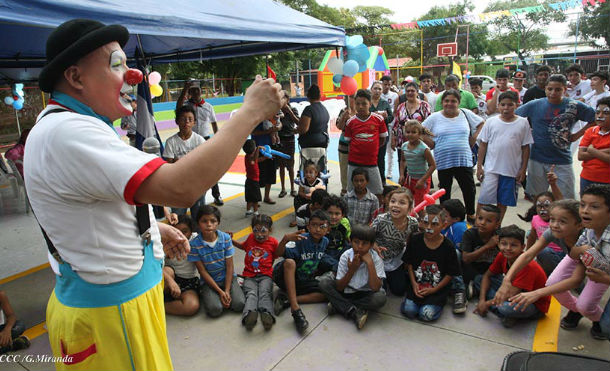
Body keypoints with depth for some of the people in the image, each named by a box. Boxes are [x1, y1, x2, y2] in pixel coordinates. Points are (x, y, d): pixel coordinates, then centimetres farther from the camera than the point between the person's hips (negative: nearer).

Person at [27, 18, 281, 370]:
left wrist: (153, 226, 9)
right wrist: (251, 111, -31)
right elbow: (181, 188, -39)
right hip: (108, 312, -10)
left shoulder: (69, 125, 9)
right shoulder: (67, 133, -28)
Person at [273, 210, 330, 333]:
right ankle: (295, 309, -39)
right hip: (286, 278, -5)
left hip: (305, 281, 5)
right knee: (289, 262, -36)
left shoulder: (325, 242, -4)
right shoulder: (301, 240, -21)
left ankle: (286, 300, -21)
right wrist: (285, 239, -51)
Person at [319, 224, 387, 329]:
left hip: (366, 294, -1)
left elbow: (375, 288, -27)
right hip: (346, 292, 2)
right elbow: (339, 288, -14)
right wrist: (352, 270, -26)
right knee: (324, 282, -19)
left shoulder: (375, 258, -16)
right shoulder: (346, 256, -13)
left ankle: (338, 305, -21)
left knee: (380, 298, -33)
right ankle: (354, 313, -26)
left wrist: (370, 263, -30)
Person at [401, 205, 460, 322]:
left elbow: (450, 274, -5)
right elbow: (409, 263, 4)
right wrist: (413, 283, -7)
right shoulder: (415, 240, -4)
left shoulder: (448, 247, -10)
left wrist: (434, 289, -11)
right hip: (417, 284, 2)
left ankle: (437, 302, 14)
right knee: (408, 310, -15)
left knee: (426, 314, -18)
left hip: (438, 287, -2)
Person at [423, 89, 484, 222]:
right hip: (443, 160, -1)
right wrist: (432, 144, -3)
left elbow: (481, 124, 15)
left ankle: (471, 214, 24)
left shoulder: (466, 114, 5)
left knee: (469, 189, 5)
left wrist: (472, 140, 6)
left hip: (464, 160, 1)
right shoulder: (434, 117, 1)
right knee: (444, 191, 11)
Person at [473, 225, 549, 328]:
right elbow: (487, 275, 3)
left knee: (507, 308, -41)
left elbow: (512, 294, -32)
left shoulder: (527, 265, -31)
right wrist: (482, 299, -10)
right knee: (478, 280, -3)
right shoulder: (502, 256, -9)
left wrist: (487, 303, -21)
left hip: (535, 305, -8)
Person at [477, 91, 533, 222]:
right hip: (491, 168, -1)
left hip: (512, 170, 1)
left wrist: (523, 169, 1)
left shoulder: (523, 123, 1)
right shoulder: (491, 122, 0)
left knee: (503, 202, 11)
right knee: (484, 199, -4)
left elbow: (525, 147, 4)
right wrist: (479, 166, 0)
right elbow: (483, 144, 3)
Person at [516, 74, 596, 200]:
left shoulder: (574, 106, -1)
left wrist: (577, 135, 1)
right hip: (537, 160, 1)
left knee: (566, 200, 1)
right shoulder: (534, 105, 1)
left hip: (562, 161, 0)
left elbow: (595, 119, 7)